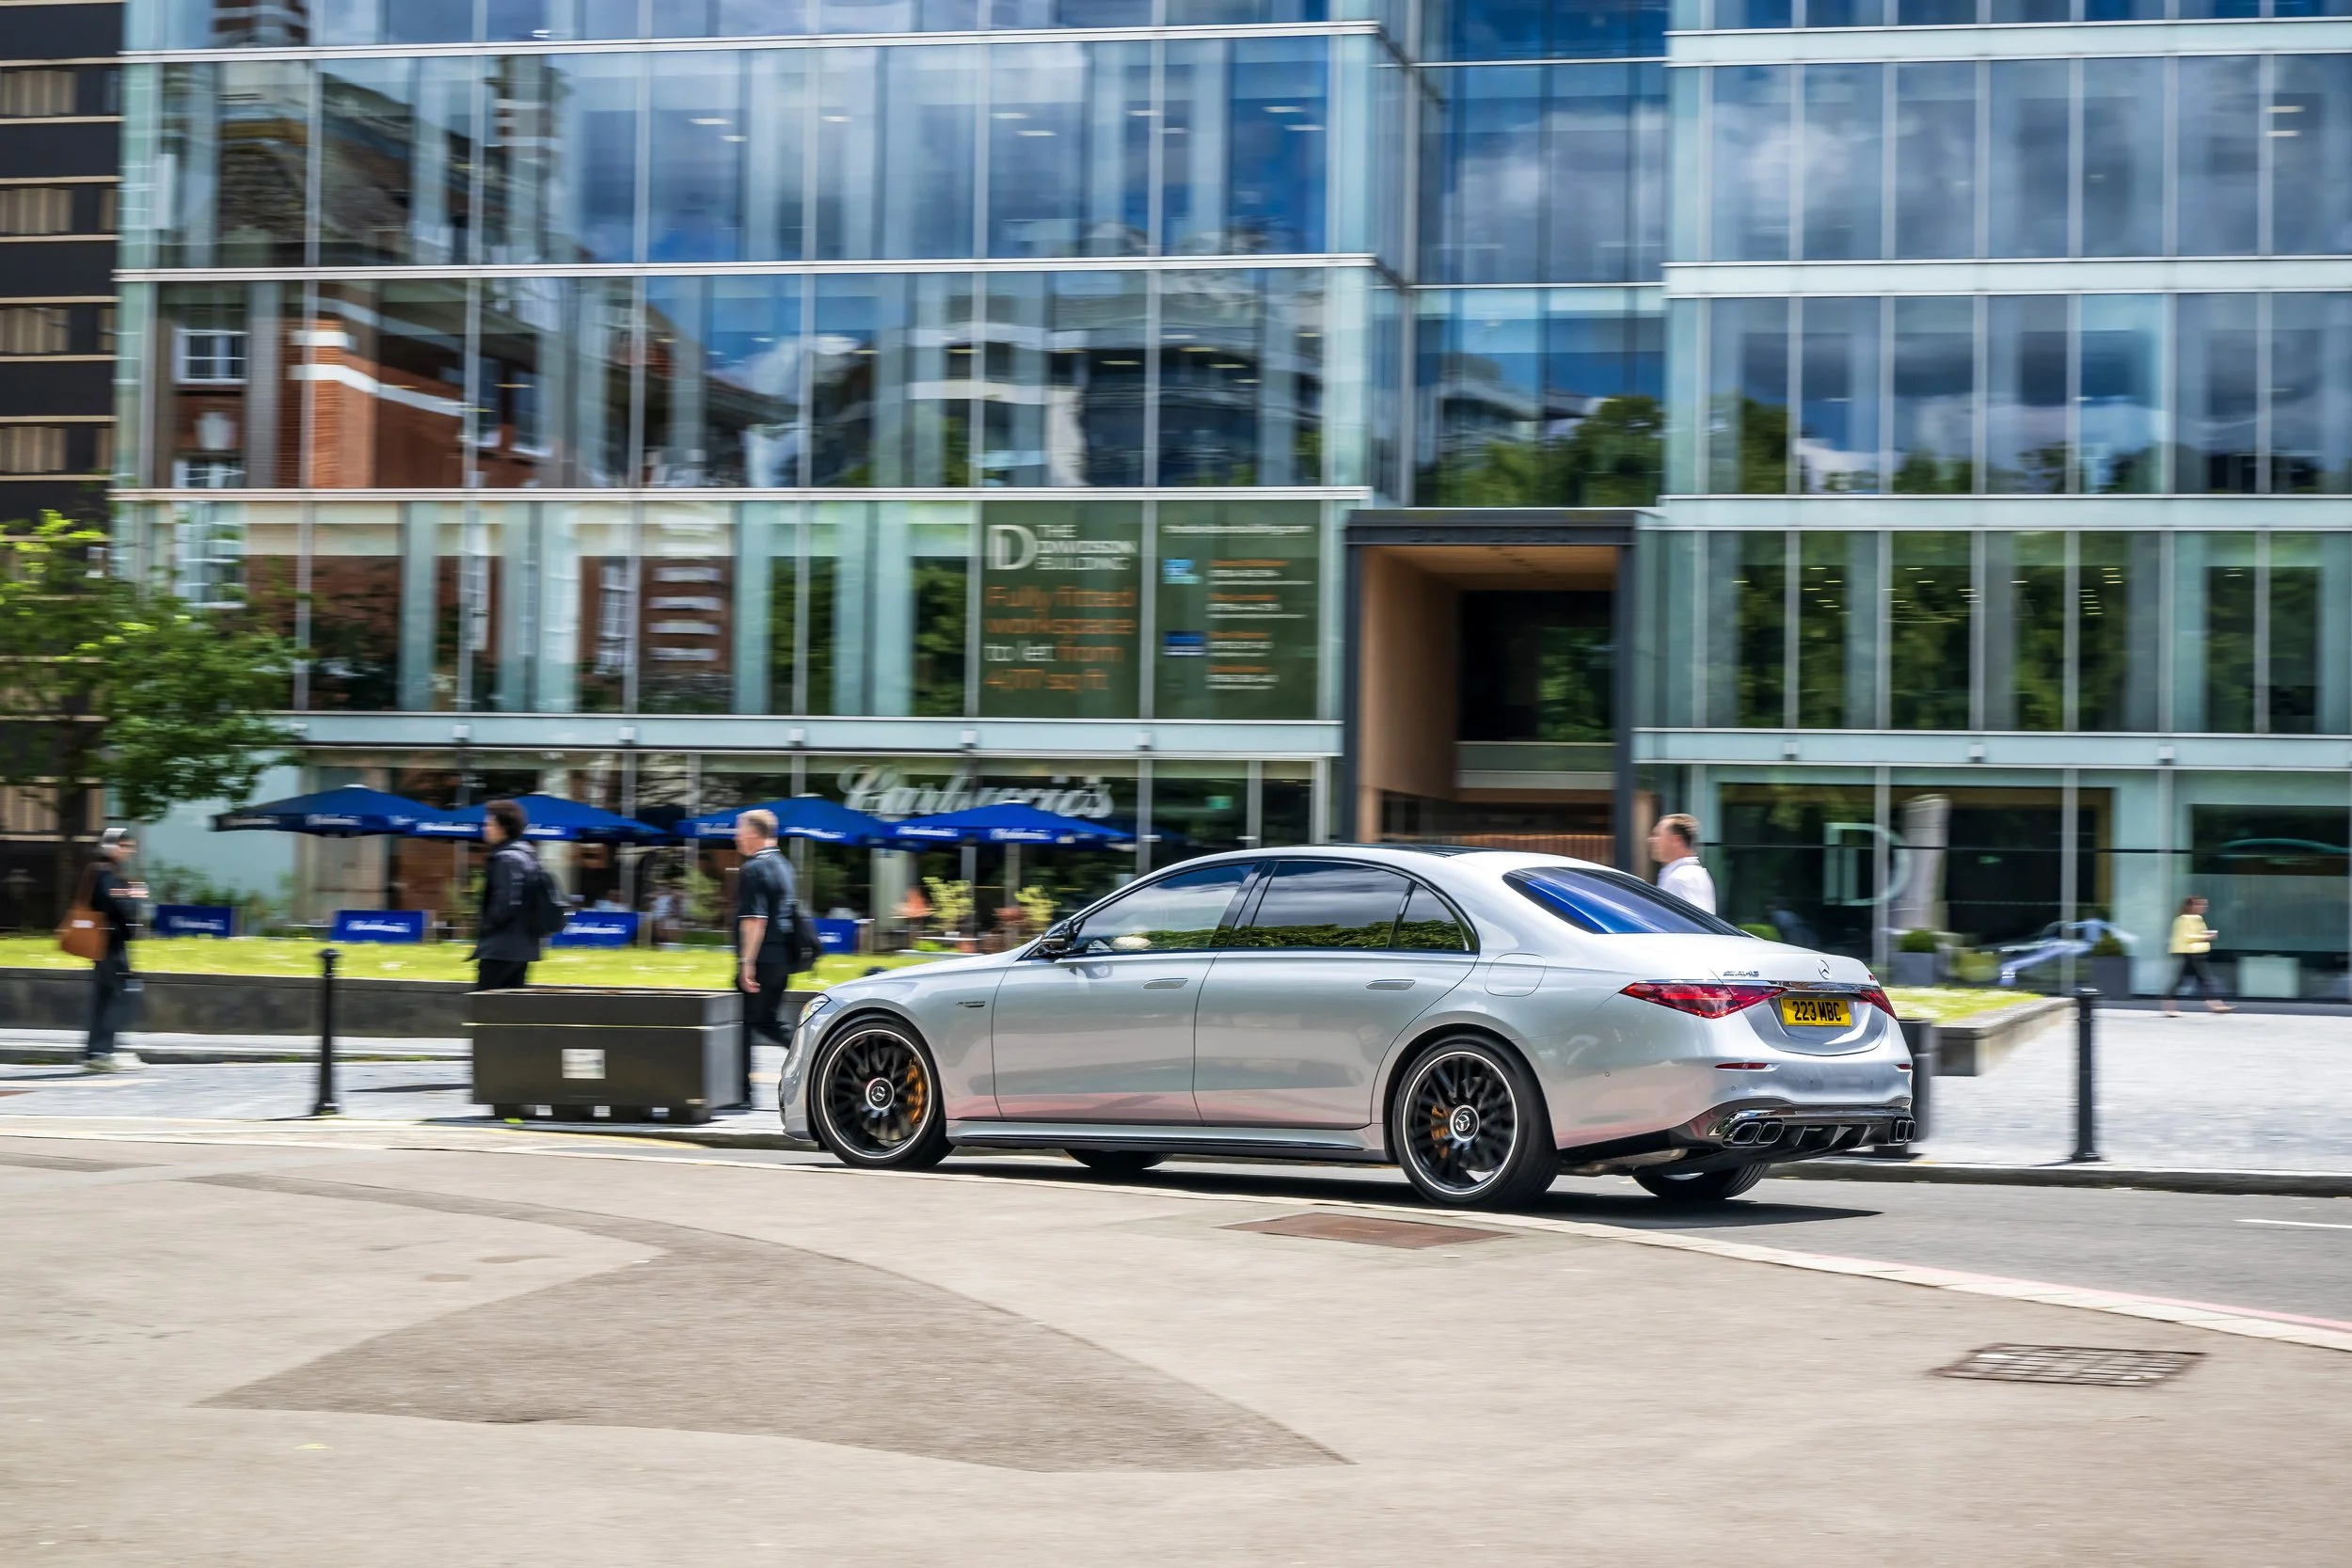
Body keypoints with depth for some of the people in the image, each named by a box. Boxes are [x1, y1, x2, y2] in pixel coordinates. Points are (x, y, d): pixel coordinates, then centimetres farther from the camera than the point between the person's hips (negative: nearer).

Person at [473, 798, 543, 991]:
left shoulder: (506, 859, -15)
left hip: (500, 948, -10)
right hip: (523, 947, 10)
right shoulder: (527, 855, 14)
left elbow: (506, 904, -22)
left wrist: (484, 929, -9)